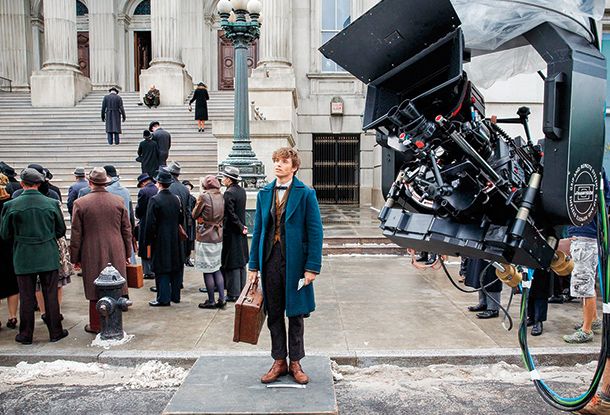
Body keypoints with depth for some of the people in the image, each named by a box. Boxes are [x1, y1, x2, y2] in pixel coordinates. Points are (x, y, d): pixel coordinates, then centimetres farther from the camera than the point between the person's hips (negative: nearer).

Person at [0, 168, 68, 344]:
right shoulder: (52, 204, -6)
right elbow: (61, 230, 3)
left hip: (23, 258, 0)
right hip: (48, 257, 1)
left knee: (26, 297, 9)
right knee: (51, 295, 9)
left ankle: (26, 335, 20)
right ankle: (55, 332, 17)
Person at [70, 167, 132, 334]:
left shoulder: (80, 203, -7)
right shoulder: (119, 201, -1)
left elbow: (76, 234, -3)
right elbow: (127, 230, 4)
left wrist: (75, 257, 6)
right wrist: (127, 253, 13)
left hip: (92, 255, -2)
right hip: (116, 253, 2)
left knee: (95, 290, 8)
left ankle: (96, 325, 18)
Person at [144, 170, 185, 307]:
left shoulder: (155, 200, -14)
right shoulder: (176, 199, 3)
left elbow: (150, 223, -13)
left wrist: (148, 241, -6)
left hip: (160, 240, -6)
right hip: (175, 240, 6)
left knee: (161, 269, 0)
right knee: (176, 267, 12)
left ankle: (163, 298, 4)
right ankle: (175, 295, 21)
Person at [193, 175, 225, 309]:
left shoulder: (204, 196, -14)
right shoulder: (221, 196, 4)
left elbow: (194, 215, -2)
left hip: (205, 237, -6)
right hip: (218, 237, 6)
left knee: (207, 271, 3)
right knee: (217, 269, 15)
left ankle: (211, 301, 10)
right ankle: (222, 298, 14)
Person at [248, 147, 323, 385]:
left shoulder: (306, 194, -5)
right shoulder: (264, 194, 8)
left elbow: (315, 232, -7)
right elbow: (258, 230, 9)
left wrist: (312, 267, -12)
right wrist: (253, 265, 5)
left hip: (295, 262, -3)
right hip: (270, 261, 4)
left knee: (295, 314, 10)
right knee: (274, 314, 11)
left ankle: (295, 363, 24)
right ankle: (279, 362, 25)